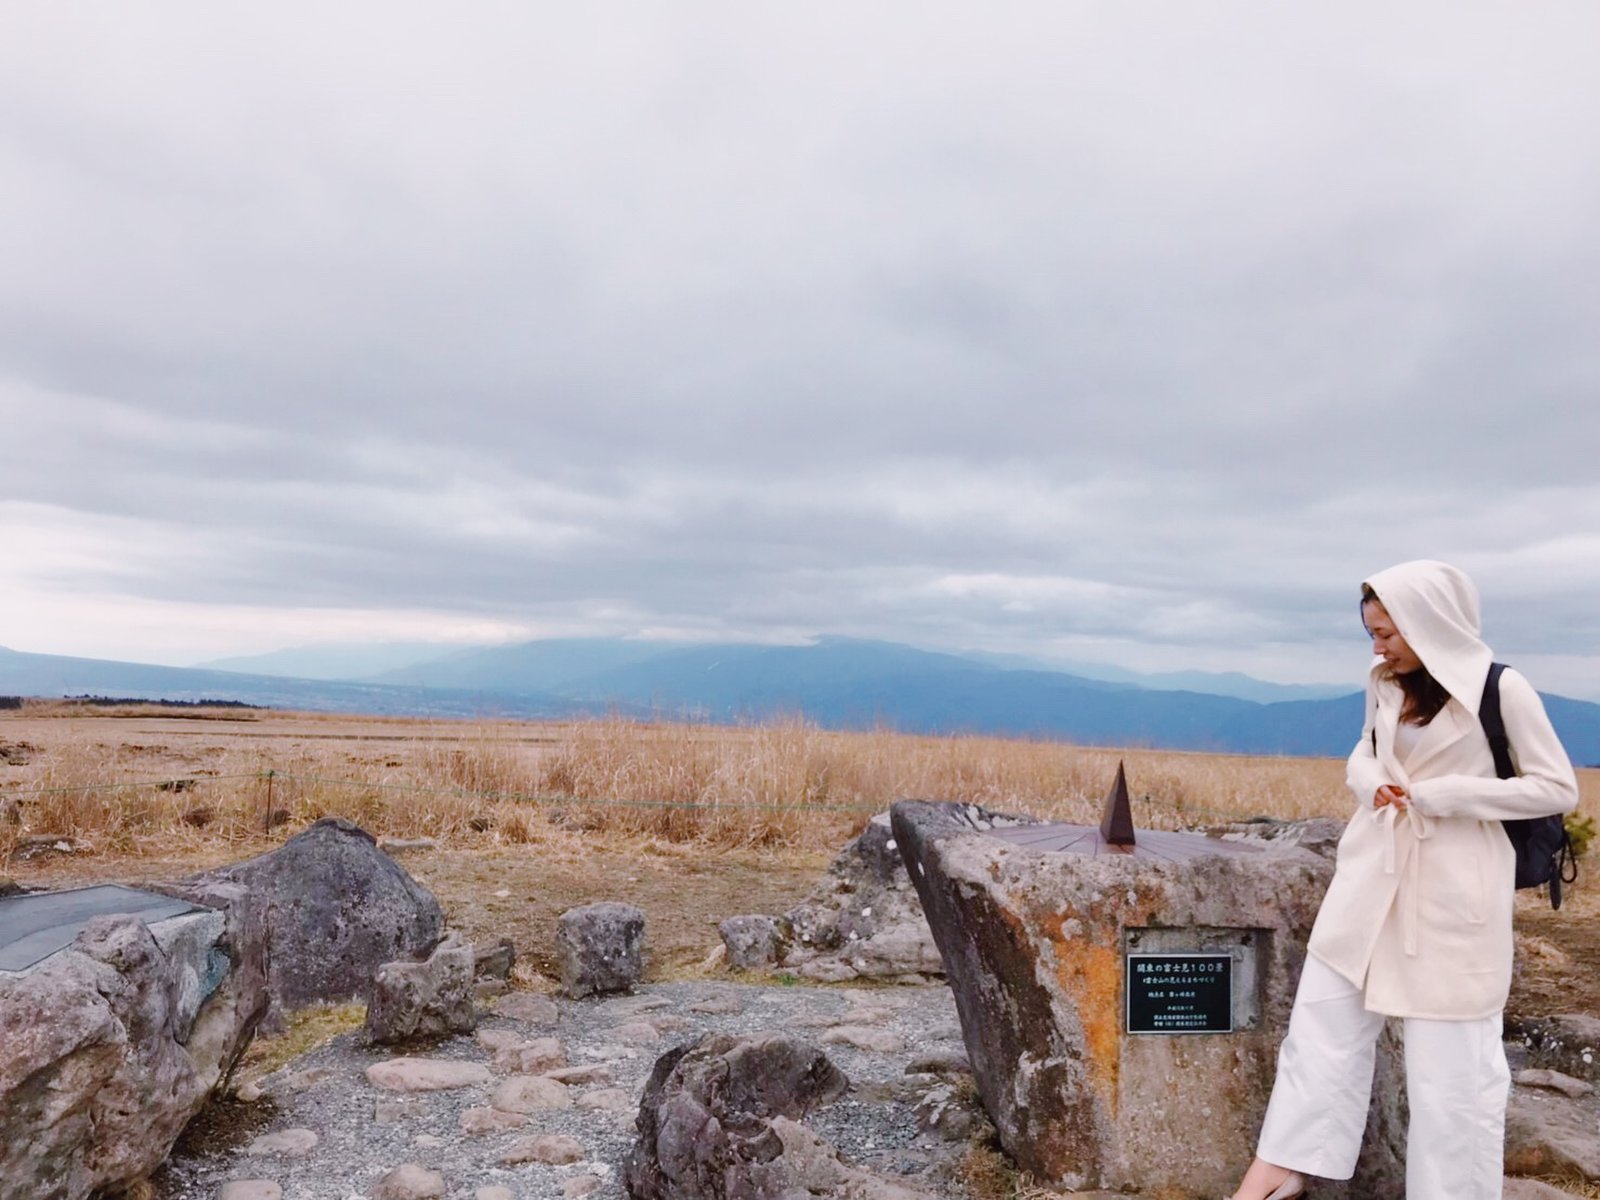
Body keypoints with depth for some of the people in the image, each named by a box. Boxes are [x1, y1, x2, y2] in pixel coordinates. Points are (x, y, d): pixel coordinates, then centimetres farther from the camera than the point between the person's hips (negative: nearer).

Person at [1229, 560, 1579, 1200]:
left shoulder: (1502, 690, -12)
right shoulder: (1386, 685, 6)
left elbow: (1559, 787, -9)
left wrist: (1444, 794, -17)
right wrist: (1372, 783, -6)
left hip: (1452, 883, -6)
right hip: (1375, 867, 6)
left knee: (1450, 1049, 4)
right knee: (1324, 1014, 7)